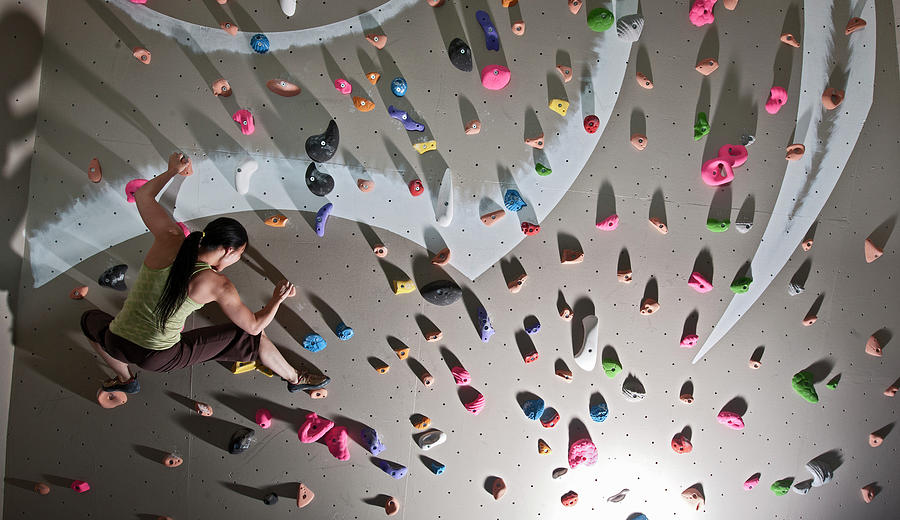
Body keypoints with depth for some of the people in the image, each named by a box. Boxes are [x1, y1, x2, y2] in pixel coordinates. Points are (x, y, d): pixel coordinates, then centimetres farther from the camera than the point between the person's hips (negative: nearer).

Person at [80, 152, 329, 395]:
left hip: (117, 345, 3)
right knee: (255, 338, 10)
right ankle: (295, 379, 31)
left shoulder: (170, 241, -8)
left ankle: (125, 379, 52)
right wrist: (278, 298, 10)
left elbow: (143, 195, 9)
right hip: (161, 359, -3)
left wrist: (172, 171, 21)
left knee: (90, 320, 42)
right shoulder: (219, 286, -13)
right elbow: (254, 326, -3)